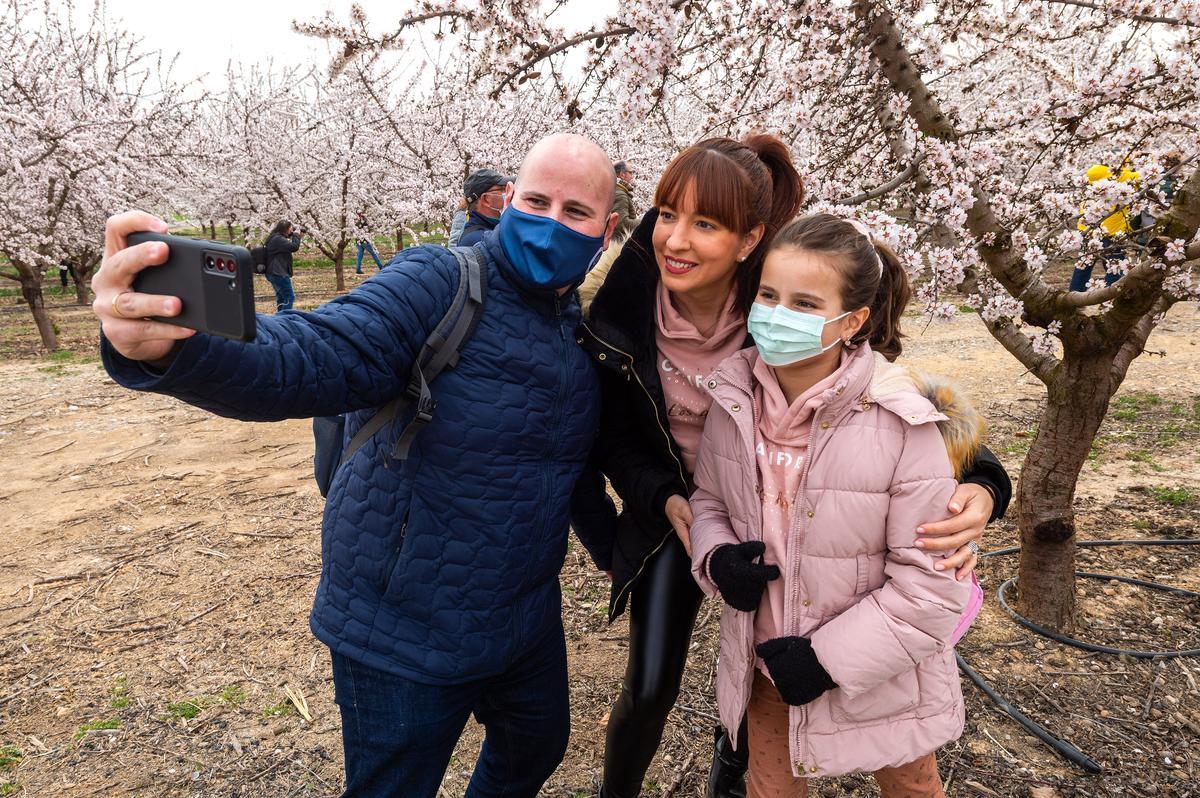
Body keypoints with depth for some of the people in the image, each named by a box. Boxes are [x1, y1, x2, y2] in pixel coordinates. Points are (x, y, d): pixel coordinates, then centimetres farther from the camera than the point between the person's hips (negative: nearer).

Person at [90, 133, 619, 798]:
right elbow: (320, 357, -34)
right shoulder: (440, 284, -18)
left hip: (526, 620, 7)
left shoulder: (583, 332, 4)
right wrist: (171, 349, -51)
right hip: (407, 638, -6)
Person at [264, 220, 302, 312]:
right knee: (289, 297, -8)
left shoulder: (274, 237, 13)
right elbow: (294, 247, -25)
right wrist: (296, 235, -9)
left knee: (281, 297, 20)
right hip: (279, 274, -11)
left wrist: (294, 235, 9)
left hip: (273, 273, 11)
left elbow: (288, 246, 23)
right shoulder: (278, 239, -20)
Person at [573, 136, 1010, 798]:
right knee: (649, 688, 2)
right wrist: (666, 499, -24)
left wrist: (981, 482, -36)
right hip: (671, 512, 0)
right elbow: (616, 437, -7)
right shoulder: (622, 315, -21)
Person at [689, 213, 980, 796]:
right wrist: (716, 558, -17)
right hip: (766, 666, 3)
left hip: (878, 676, -2)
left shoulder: (901, 425, -26)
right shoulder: (733, 398, -14)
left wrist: (830, 658, -20)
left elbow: (930, 584, -20)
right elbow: (709, 500, 3)